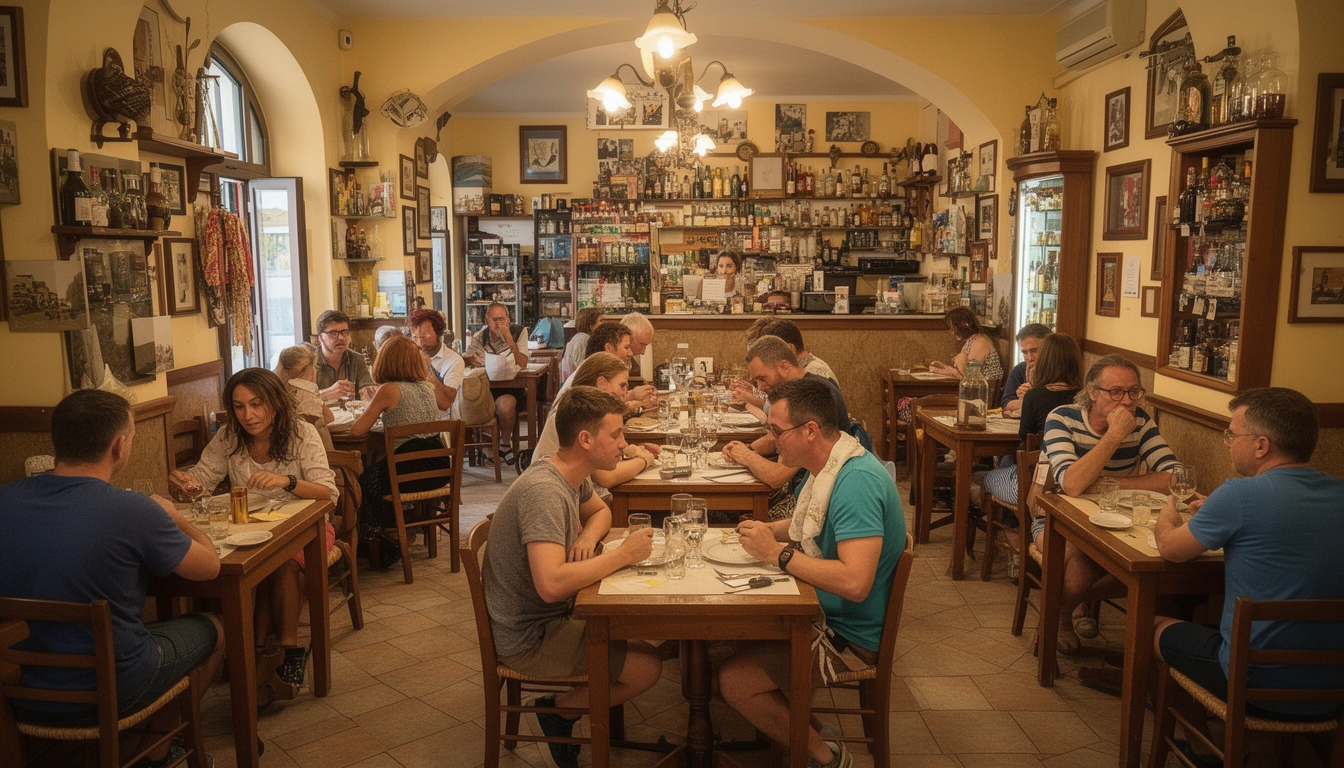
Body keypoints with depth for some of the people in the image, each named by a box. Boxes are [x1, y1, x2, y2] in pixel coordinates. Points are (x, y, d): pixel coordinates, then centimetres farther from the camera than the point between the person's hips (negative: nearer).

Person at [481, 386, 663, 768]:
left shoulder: (573, 477, 1)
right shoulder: (544, 490, -29)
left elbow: (600, 511, 22)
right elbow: (551, 585, -40)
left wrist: (589, 536, -3)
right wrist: (623, 554, -29)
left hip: (554, 614, 9)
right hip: (527, 637, -9)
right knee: (647, 666, -13)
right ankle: (558, 710, 8)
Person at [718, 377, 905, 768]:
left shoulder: (857, 481, -27)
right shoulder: (828, 466, 3)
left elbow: (855, 583, -36)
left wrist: (776, 552, -27)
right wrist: (769, 530, 3)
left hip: (850, 634, -10)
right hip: (821, 611, 10)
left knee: (734, 680, -15)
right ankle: (797, 723, 20)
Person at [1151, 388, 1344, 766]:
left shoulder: (1240, 495, -21)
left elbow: (1170, 548, -6)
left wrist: (1167, 516, 15)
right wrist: (1215, 514, 14)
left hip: (1258, 690, -6)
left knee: (1156, 628, 19)